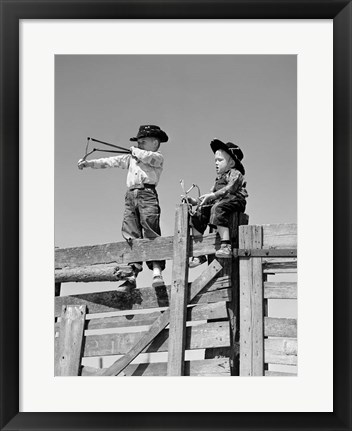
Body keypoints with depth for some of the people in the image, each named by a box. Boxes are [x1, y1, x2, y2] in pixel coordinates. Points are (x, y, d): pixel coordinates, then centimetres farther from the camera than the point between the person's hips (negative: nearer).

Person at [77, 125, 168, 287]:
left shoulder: (158, 157, 13)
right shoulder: (131, 158, 30)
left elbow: (148, 157, -9)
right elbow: (112, 161, 23)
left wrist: (135, 151, 11)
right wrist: (89, 163, 14)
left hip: (147, 194, -5)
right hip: (131, 195, 5)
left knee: (151, 231, -17)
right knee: (131, 235, -6)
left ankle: (157, 271, -23)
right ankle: (132, 273, -11)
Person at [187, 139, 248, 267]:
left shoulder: (235, 174, 5)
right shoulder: (219, 179, 31)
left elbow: (230, 188, -14)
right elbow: (211, 194, 26)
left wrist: (213, 195, -24)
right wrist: (196, 201, 11)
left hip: (234, 201, -8)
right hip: (217, 203, 9)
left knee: (217, 208, -38)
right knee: (197, 216, -5)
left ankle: (225, 246, -47)